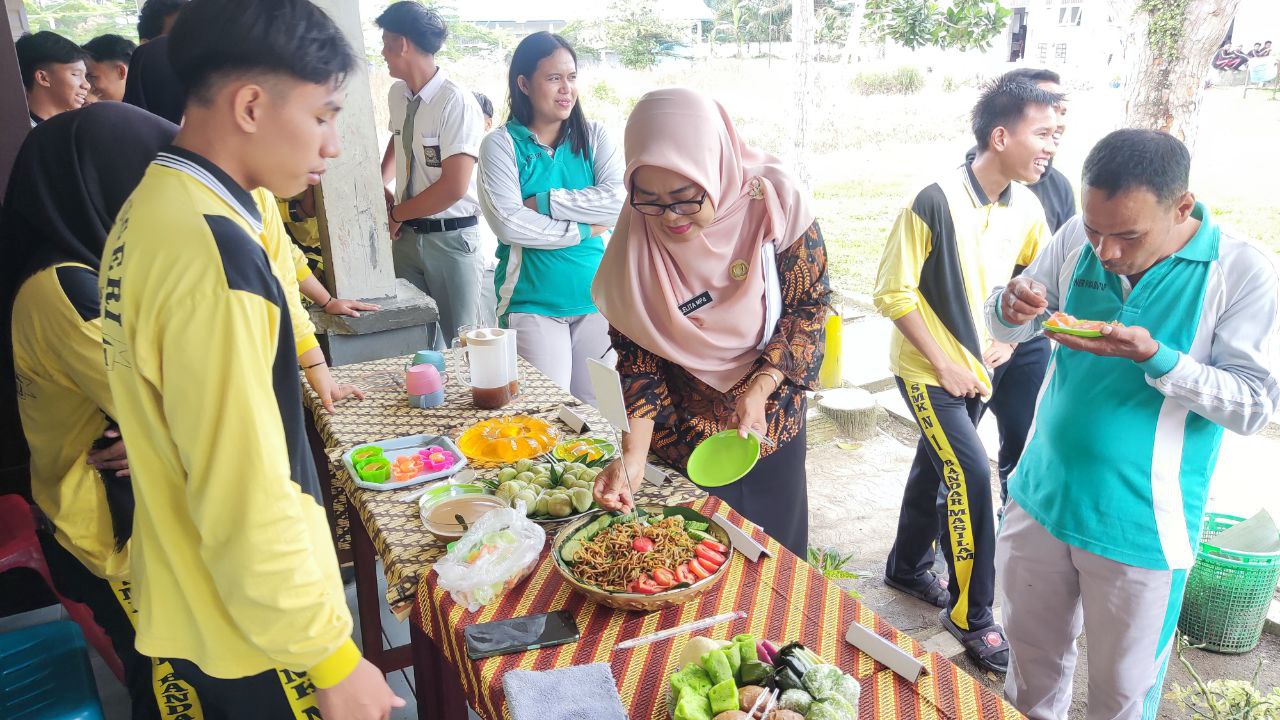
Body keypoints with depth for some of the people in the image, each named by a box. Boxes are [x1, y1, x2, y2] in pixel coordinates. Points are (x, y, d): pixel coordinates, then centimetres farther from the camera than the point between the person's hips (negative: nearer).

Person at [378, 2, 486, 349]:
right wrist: (381, 184, 10)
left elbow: (454, 187, -22)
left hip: (450, 238, -6)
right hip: (406, 234, 6)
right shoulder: (397, 95, 6)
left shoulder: (456, 102, -17)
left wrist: (395, 214, -9)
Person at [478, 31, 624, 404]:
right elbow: (507, 223, -15)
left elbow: (619, 200, -11)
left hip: (595, 296, 3)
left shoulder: (594, 137, 6)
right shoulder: (501, 144, -2)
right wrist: (585, 229, -11)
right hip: (532, 302, -3)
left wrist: (544, 202, -15)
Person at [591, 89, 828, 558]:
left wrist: (760, 389, -24)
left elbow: (809, 306, -10)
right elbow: (636, 348, -11)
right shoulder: (637, 232, -15)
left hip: (769, 421, 0)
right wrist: (634, 452, -22)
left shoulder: (774, 202, -19)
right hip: (677, 432, 1)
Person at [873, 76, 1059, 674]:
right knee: (970, 477, -12)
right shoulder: (935, 203, -22)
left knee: (936, 467, 18)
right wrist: (944, 365, -16)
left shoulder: (1026, 207, -2)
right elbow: (893, 294, -18)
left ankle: (907, 567, 40)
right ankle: (971, 615, 5)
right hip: (928, 368, -6)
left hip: (977, 367, 7)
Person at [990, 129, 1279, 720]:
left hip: (1141, 526, -3)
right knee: (1032, 649, 20)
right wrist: (1011, 307, -17)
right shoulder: (1076, 240, -4)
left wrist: (1154, 357, -28)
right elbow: (1007, 329, 8)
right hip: (1043, 495, 4)